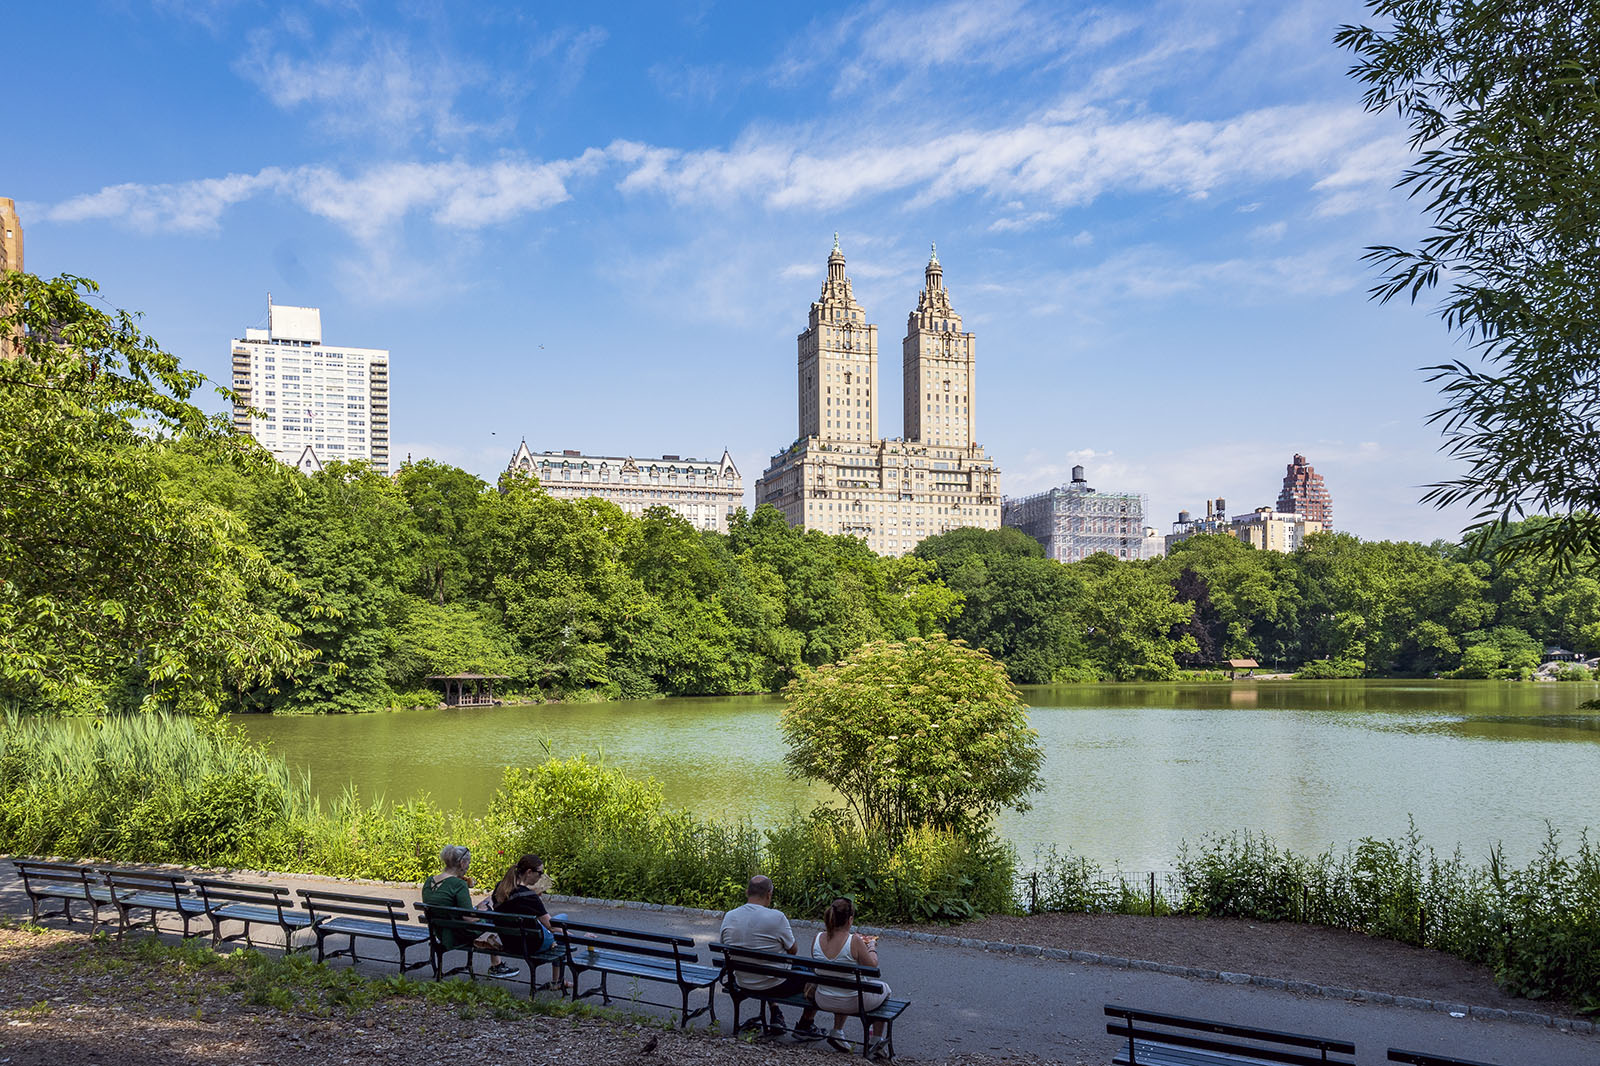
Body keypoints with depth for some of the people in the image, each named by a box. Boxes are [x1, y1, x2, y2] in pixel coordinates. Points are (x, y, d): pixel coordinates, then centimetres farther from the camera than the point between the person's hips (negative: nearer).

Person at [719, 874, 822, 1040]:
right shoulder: (776, 917, -23)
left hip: (743, 984, 6)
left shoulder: (729, 917, -7)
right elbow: (792, 951, -10)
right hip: (775, 986, -6)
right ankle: (804, 1026, 23)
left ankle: (774, 1016, 39)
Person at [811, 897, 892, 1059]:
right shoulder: (854, 941, -26)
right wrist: (872, 947, 6)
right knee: (883, 988, 26)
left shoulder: (818, 938, -11)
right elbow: (872, 966, -13)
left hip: (824, 1001, 5)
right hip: (853, 1002, -5)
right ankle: (876, 1042, 31)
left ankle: (836, 1032, 36)